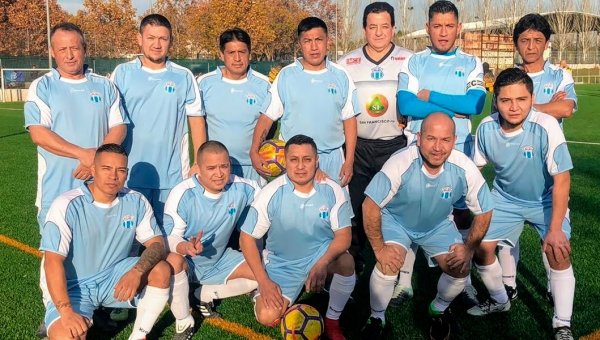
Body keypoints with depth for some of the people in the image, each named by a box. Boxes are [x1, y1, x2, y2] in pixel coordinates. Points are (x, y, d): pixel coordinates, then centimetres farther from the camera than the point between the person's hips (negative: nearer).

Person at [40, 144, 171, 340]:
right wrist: (66, 311, -31)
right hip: (73, 287, -3)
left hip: (115, 278, 3)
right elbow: (53, 261, -20)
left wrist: (137, 271, -30)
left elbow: (157, 243, -8)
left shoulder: (136, 202, -7)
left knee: (162, 270, -22)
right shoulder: (67, 206, -17)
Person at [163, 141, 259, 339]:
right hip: (187, 261, -4)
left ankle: (206, 295, 4)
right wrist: (185, 247, -48)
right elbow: (170, 237, -25)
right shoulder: (182, 194, -26)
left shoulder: (241, 188, -15)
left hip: (219, 260, 5)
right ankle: (183, 322, -17)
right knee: (173, 260, -39)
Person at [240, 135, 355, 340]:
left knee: (346, 262, -32)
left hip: (321, 253, 1)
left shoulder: (332, 190, -14)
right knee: (267, 317, -18)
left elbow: (343, 235, -13)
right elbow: (247, 238, -10)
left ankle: (332, 321, -6)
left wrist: (322, 264, -33)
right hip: (282, 264, 0)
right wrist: (264, 282, -18)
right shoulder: (271, 194, -17)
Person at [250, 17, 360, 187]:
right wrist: (254, 151, -11)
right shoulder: (286, 75, 0)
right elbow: (267, 116, 0)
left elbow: (349, 120, 6)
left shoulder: (341, 76, 3)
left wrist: (349, 161, 2)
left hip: (332, 158, 1)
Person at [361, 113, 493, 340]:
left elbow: (483, 212, -8)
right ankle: (376, 318, 1)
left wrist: (469, 247, -14)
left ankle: (439, 310, 21)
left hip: (438, 225, 3)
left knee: (461, 268, -13)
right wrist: (379, 248, -25)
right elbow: (370, 206, -26)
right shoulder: (401, 163, -33)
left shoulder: (464, 169, -24)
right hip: (396, 220, -3)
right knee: (389, 262, -26)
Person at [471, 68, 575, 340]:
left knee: (558, 254, -19)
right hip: (505, 198, 4)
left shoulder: (546, 127, -31)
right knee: (481, 248, 0)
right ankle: (499, 300, 29)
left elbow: (562, 179, -25)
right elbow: (476, 168, -1)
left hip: (545, 199, -3)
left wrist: (555, 229, -26)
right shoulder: (486, 128, -19)